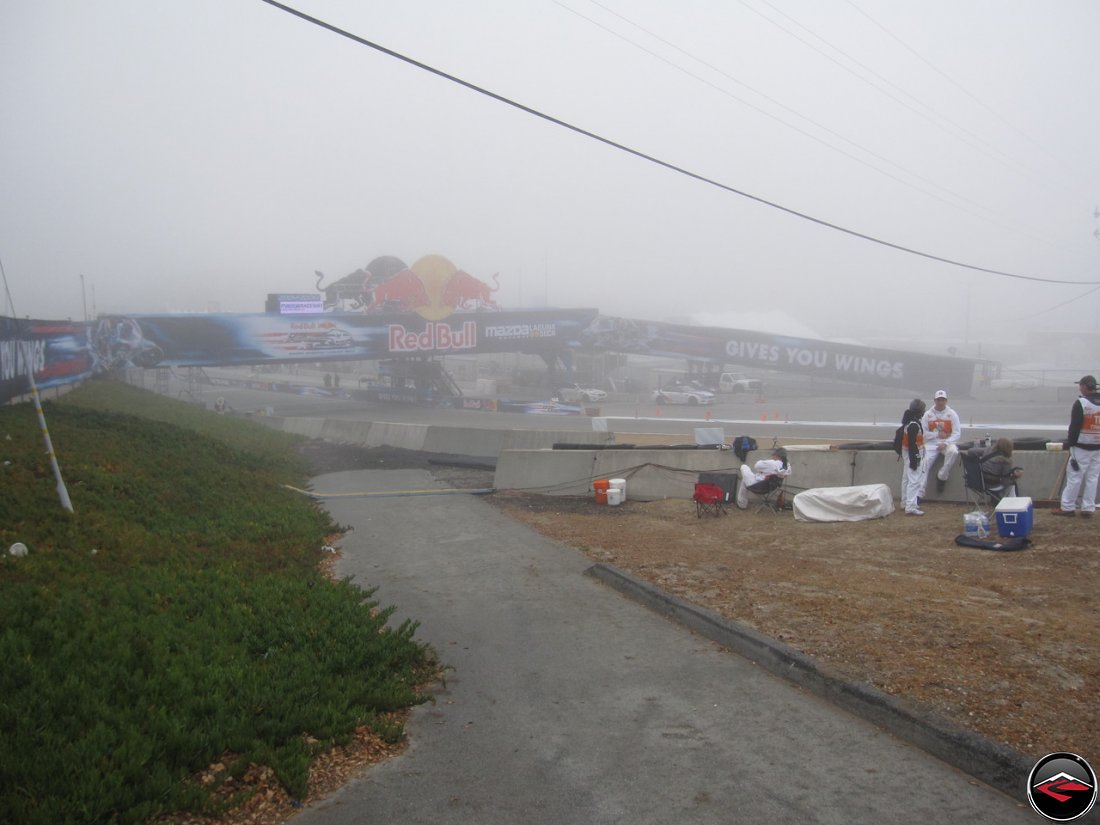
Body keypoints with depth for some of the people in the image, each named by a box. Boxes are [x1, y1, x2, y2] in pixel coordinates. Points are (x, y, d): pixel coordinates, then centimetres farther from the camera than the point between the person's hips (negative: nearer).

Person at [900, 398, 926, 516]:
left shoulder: (909, 422, 7)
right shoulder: (914, 425, -24)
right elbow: (912, 444, -25)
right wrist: (914, 460, -23)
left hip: (907, 454, 11)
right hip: (913, 455, -11)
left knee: (907, 479, 20)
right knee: (915, 480, -10)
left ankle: (906, 502, 33)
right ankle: (911, 507, -12)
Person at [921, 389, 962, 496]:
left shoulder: (952, 414, 0)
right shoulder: (928, 414, 2)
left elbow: (957, 433, -5)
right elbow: (923, 433, 0)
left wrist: (946, 443, -19)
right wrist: (937, 434, -12)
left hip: (947, 443, -1)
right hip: (931, 444, 1)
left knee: (953, 452, -35)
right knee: (924, 465, -18)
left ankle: (942, 477, -15)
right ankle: (919, 494, -18)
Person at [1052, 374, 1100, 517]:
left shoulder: (1081, 403, -13)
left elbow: (1075, 426, -12)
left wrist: (1070, 443, -4)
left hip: (1082, 447, -6)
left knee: (1074, 477, -1)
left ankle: (1067, 507, 3)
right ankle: (1088, 509, 11)